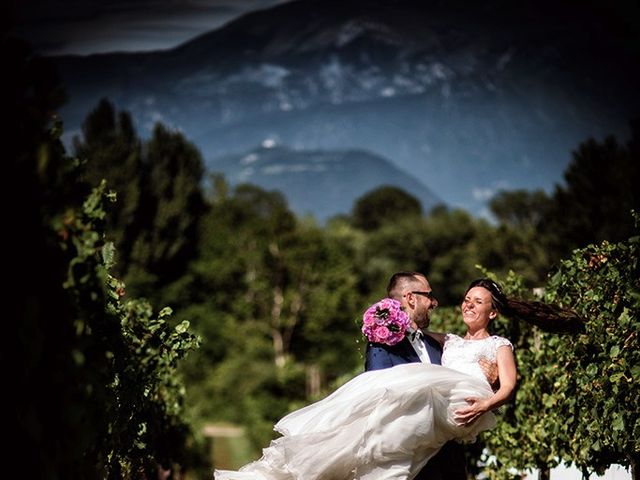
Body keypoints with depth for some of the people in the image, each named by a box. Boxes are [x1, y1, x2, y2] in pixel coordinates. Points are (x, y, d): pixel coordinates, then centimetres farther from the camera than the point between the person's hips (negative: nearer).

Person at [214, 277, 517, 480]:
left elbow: (508, 386, 7)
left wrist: (486, 405, -16)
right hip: (436, 396, 6)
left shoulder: (499, 345, 24)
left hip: (463, 404, -5)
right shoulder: (449, 341, 39)